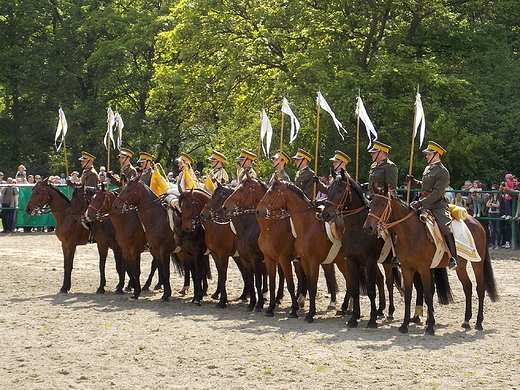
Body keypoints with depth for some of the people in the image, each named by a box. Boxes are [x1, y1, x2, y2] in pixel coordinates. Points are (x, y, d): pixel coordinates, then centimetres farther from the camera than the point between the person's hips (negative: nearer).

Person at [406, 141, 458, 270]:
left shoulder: (443, 172, -11)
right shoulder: (428, 169, 16)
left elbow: (437, 193, -19)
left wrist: (421, 202, -27)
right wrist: (413, 181, 11)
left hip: (437, 205, -9)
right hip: (425, 204, 9)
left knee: (445, 227, -28)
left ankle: (453, 259, -21)